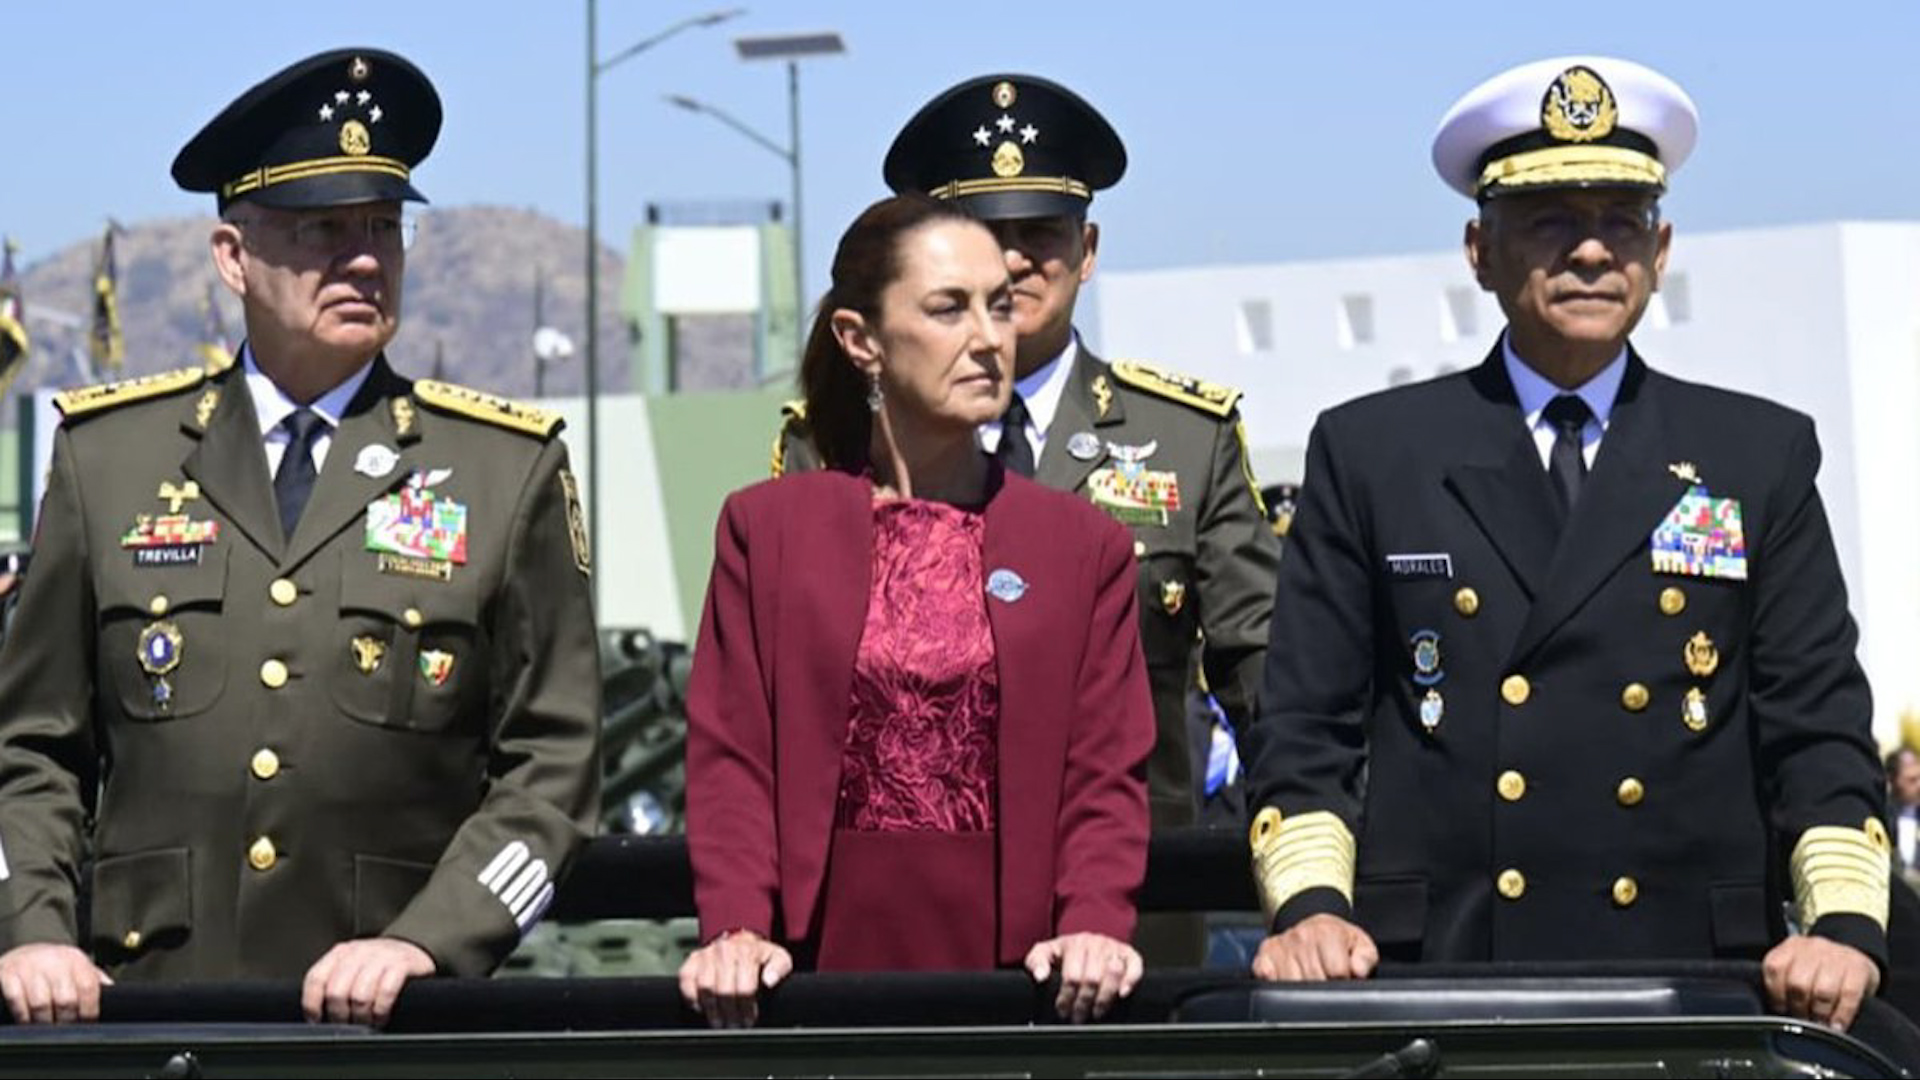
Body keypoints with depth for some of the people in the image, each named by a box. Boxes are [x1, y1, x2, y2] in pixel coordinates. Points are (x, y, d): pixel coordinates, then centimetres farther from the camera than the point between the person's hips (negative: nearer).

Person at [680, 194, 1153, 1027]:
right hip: (827, 953, -1)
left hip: (1010, 961, 1)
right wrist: (737, 927, -15)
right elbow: (732, 758, 1)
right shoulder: (765, 528, 7)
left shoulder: (1086, 545, 9)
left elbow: (1106, 776, 2)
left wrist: (1094, 926, -16)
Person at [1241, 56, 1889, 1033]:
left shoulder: (1762, 457, 12)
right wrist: (1310, 905, -9)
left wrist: (1843, 924, -9)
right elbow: (1304, 731, 8)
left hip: (1693, 985, 1)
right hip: (1437, 983, -1)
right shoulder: (1368, 455, 10)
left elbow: (1819, 731, 8)